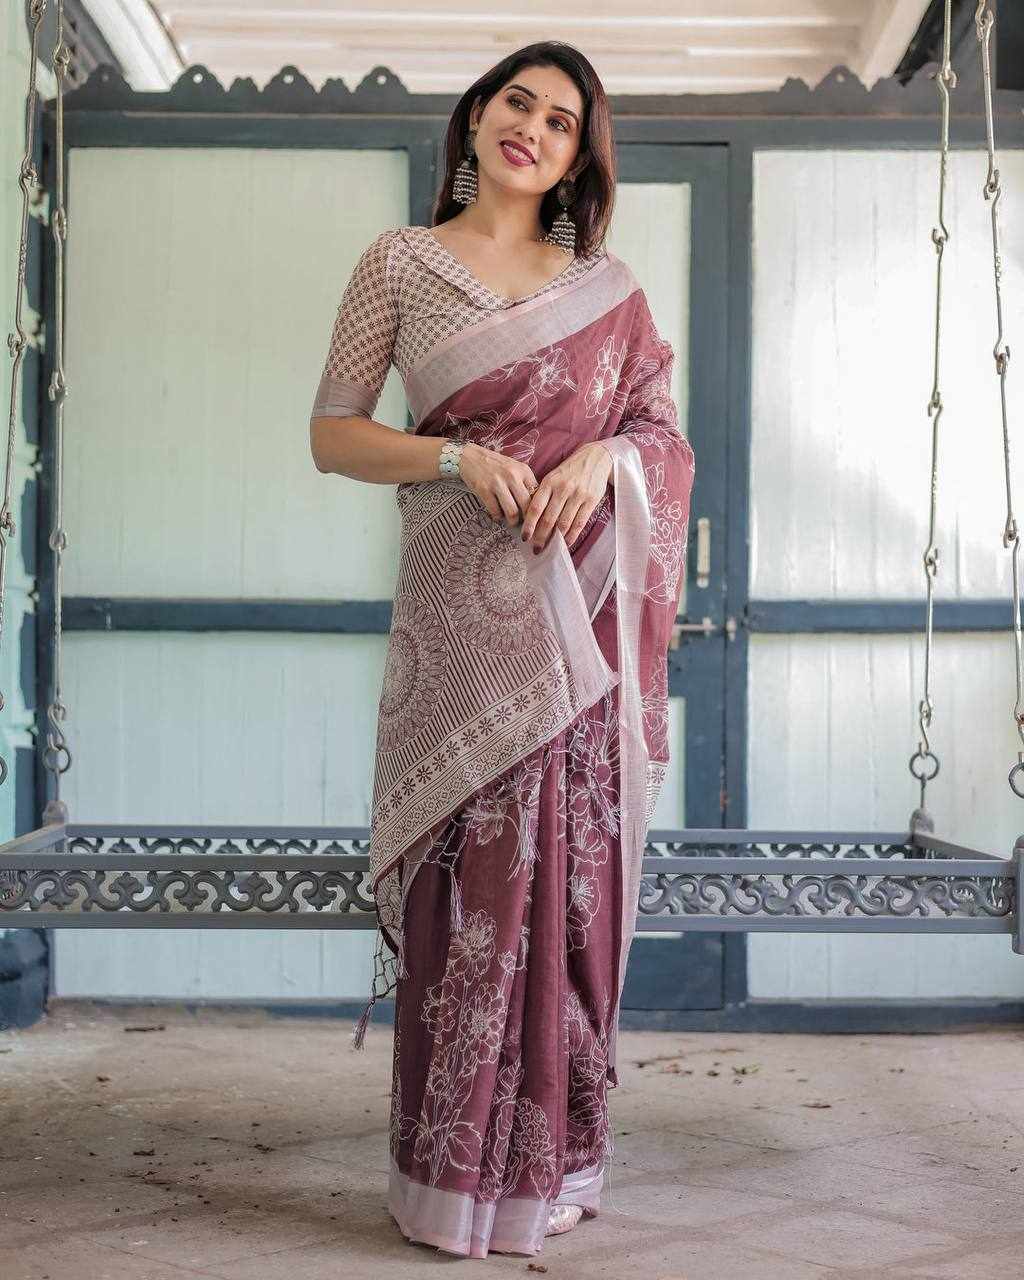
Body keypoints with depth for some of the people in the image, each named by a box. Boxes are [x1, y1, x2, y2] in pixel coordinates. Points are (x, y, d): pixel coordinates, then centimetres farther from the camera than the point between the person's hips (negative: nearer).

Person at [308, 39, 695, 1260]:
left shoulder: (607, 284, 14)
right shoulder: (400, 263, 8)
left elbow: (667, 434, 13)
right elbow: (332, 432, 4)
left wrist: (604, 457, -9)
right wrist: (455, 457, -12)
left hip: (579, 615, 2)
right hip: (460, 613, -2)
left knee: (572, 873, 2)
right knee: (471, 879, -5)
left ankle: (553, 1155, 15)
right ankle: (457, 1170, 7)